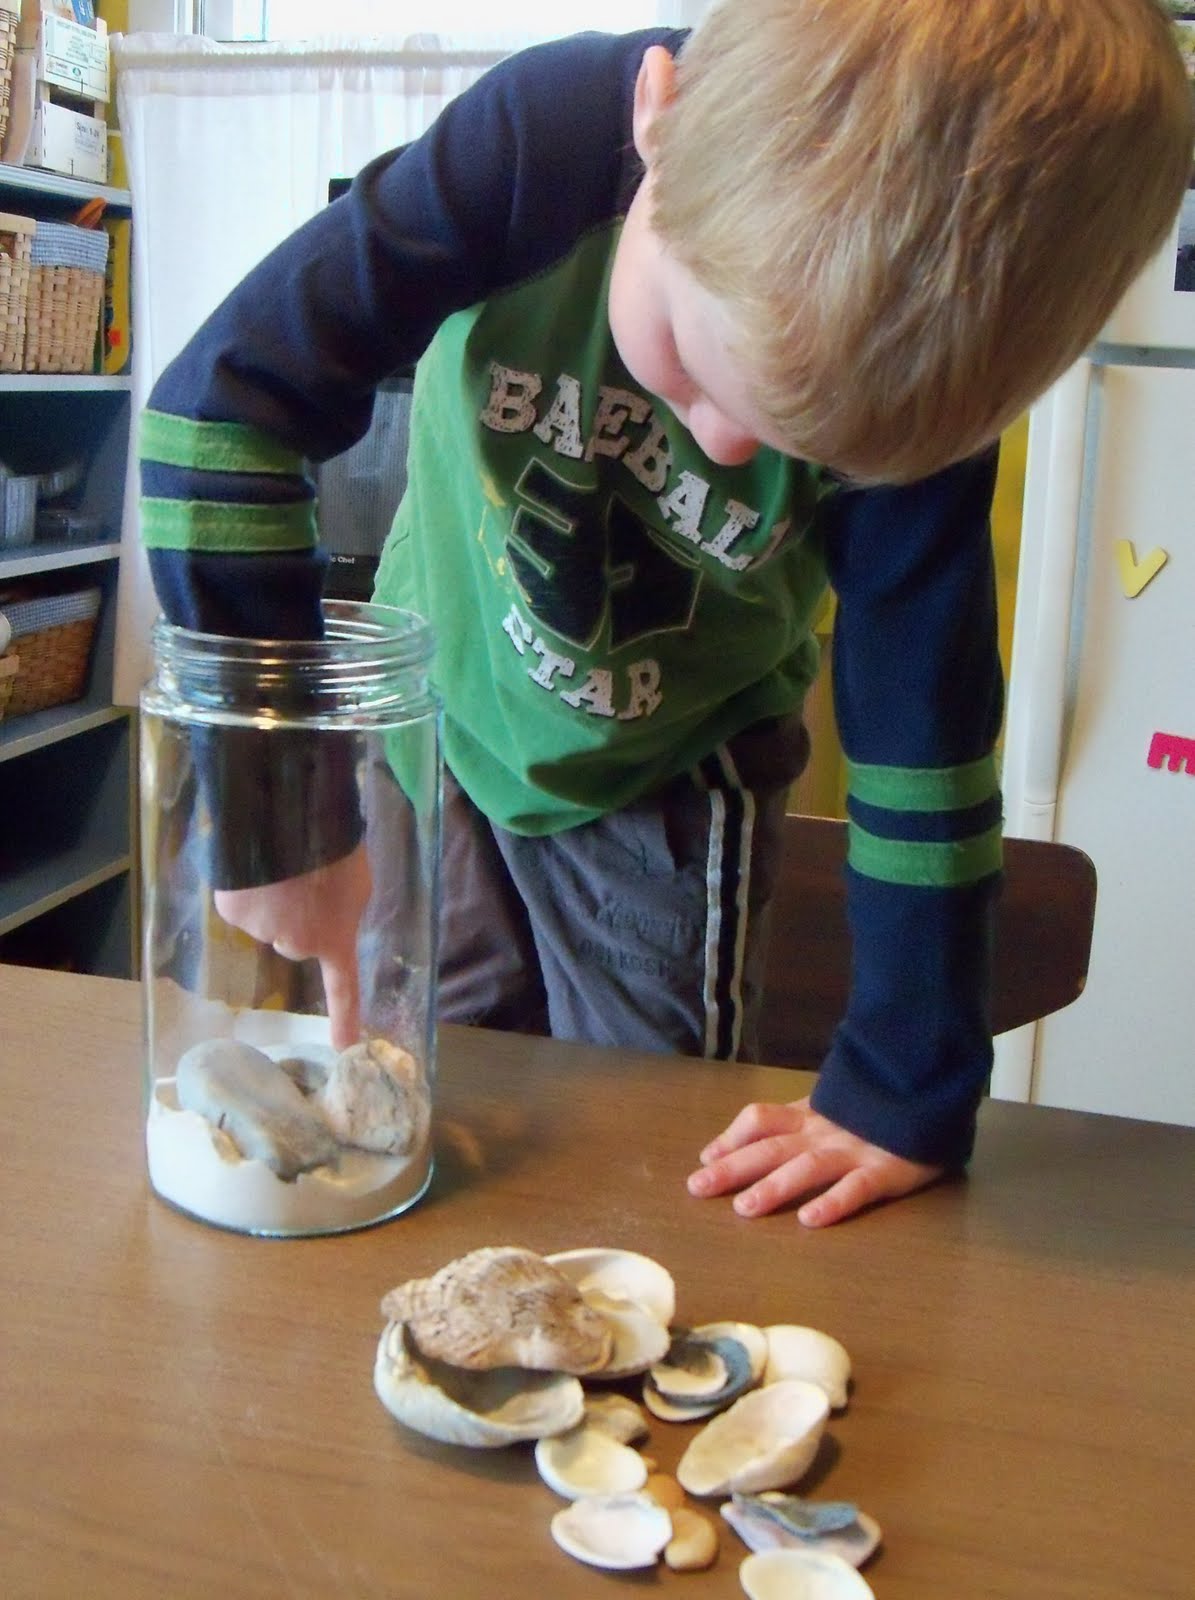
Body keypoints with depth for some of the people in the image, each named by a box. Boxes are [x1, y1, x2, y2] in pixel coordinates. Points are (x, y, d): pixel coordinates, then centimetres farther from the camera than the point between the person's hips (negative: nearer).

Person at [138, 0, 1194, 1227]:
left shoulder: (924, 369, -26)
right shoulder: (545, 131, -30)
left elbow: (919, 723, -22)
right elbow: (223, 405, -30)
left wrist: (908, 1094, -18)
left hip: (664, 780, 0)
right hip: (439, 708, 1)